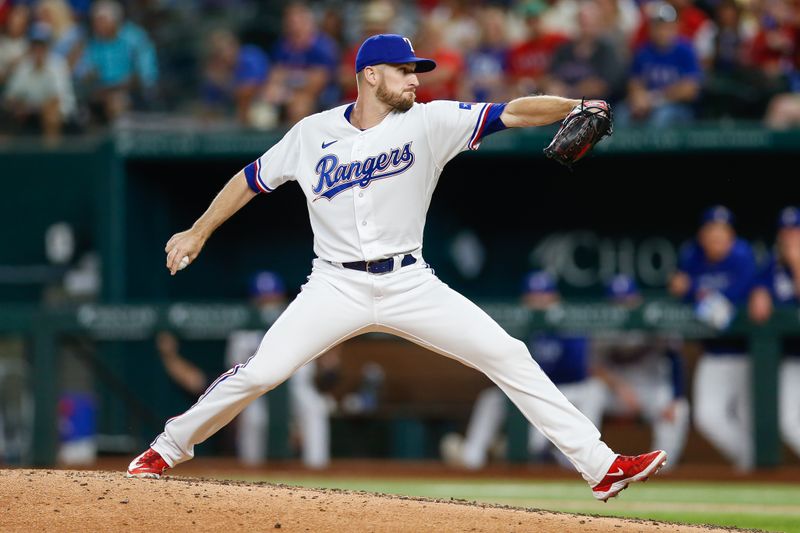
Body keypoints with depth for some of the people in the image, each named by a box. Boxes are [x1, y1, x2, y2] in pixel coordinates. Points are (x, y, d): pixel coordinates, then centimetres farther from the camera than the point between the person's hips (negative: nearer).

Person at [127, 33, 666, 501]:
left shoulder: (430, 123, -2)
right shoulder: (313, 133, 1)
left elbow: (512, 113, -12)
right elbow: (253, 179, 13)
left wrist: (572, 107, -27)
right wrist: (198, 233, 13)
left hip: (410, 285, 1)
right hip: (336, 286, -1)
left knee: (509, 357, -10)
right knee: (260, 372, -14)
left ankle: (600, 464, -7)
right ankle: (169, 449, 10)